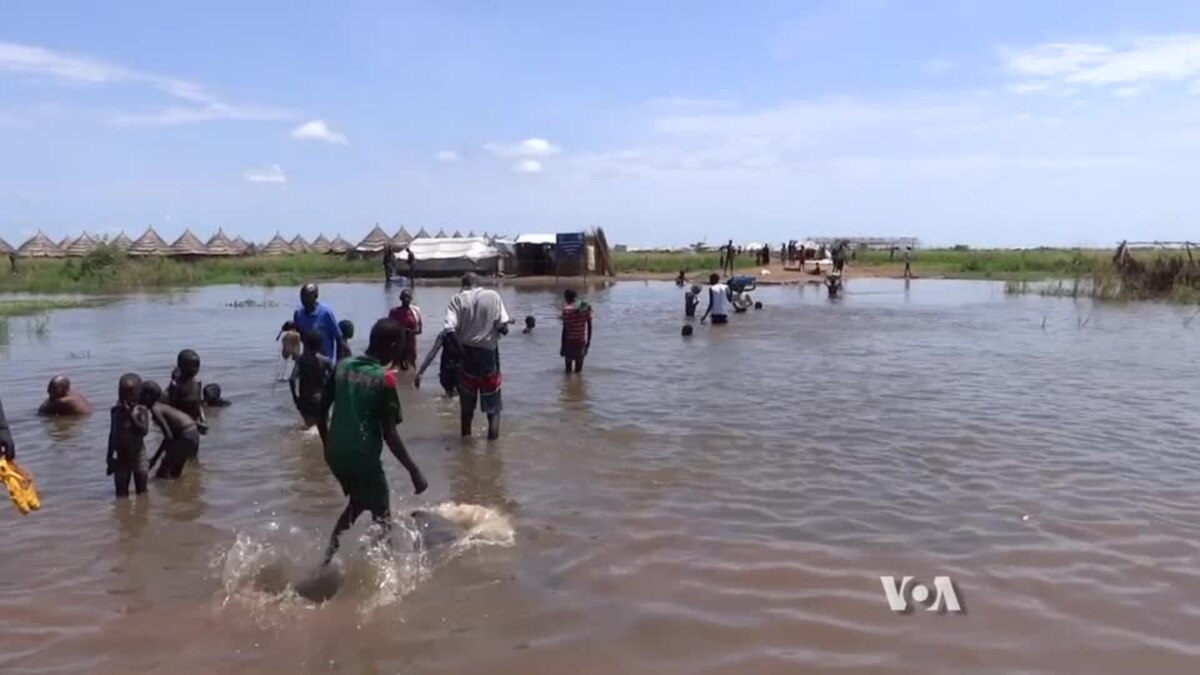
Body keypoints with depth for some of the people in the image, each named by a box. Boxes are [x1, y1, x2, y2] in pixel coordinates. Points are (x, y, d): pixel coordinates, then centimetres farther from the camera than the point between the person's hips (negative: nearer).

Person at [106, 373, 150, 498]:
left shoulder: (141, 411, -9)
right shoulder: (116, 411, 1)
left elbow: (143, 430, -24)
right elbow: (113, 434, 9)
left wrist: (132, 416, -27)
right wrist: (110, 456, 10)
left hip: (138, 454, -3)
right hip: (121, 455, 3)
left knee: (142, 491, 4)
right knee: (121, 492, 6)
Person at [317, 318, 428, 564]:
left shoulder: (341, 367, 2)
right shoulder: (385, 379, -15)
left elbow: (321, 411, 8)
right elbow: (389, 434, -17)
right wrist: (414, 471, -12)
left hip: (336, 454, 7)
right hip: (364, 457, -6)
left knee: (358, 502, 30)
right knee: (382, 518, 10)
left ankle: (330, 555, 26)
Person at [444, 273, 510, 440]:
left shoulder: (457, 300, -3)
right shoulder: (493, 296, -4)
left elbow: (449, 329, -15)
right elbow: (502, 326, -10)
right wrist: (505, 327, 10)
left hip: (466, 353, 1)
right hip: (488, 352, -1)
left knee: (467, 399, 17)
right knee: (492, 398, 11)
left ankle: (466, 433, 28)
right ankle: (493, 433, 8)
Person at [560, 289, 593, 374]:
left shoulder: (567, 309, -14)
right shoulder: (586, 307, 0)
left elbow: (565, 329, -14)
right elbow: (589, 326, 3)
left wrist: (562, 346, -8)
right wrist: (588, 341, 13)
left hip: (570, 342, -4)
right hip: (582, 342, 4)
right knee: (579, 368, 13)